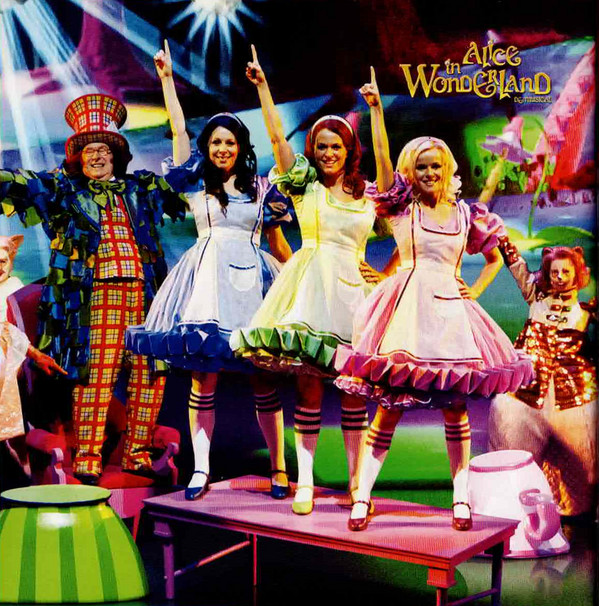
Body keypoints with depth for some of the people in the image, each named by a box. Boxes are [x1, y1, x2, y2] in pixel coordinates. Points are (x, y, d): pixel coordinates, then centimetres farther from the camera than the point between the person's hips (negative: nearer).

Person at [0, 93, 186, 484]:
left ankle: (137, 452, 9)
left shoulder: (141, 188, 20)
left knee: (150, 373, -2)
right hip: (96, 295, -3)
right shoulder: (63, 190, 15)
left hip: (144, 294, 3)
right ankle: (87, 456, 1)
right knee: (95, 375, -8)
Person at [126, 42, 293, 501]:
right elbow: (178, 128, 9)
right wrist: (167, 77, 10)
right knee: (204, 377, -4)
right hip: (209, 276, 0)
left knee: (263, 381, 0)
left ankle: (279, 469, 8)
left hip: (254, 279, 1)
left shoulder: (261, 188, 13)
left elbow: (279, 244, 16)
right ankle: (201, 469, 3)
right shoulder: (196, 180, 11)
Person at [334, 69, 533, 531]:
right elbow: (382, 158, -8)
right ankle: (362, 497, 1)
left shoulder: (465, 213, 13)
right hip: (408, 310, -3)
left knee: (455, 406, 2)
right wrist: (376, 108, -15)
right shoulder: (402, 206, 6)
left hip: (450, 311, 3)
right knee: (391, 403, -5)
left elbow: (495, 257, 24)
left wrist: (475, 291, 11)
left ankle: (461, 497, 11)